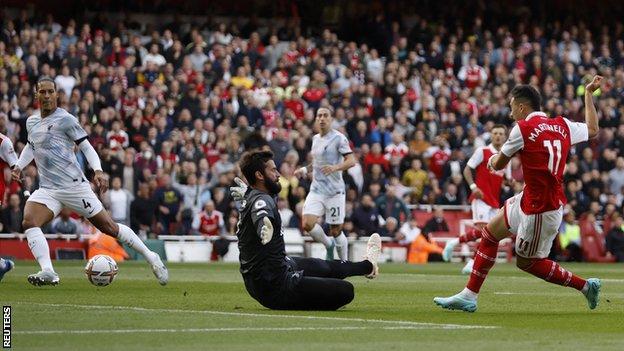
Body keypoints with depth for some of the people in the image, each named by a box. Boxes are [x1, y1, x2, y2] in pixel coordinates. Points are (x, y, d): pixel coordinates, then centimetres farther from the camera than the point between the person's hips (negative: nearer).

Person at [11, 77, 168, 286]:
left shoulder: (65, 119, -5)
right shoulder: (31, 122, 14)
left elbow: (86, 147, -5)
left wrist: (98, 171, -21)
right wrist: (19, 166, 17)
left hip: (74, 185, -5)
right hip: (47, 189, 5)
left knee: (108, 227, -1)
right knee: (28, 222, -22)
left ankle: (150, 258, 14)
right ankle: (47, 272, -29)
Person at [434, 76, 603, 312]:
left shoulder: (523, 128, -14)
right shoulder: (563, 125, 5)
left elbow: (497, 165, -2)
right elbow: (592, 130, 25)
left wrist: (494, 160, 23)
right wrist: (589, 94, 34)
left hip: (540, 210, -9)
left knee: (526, 262, 5)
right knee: (490, 233, 15)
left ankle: (585, 285, 12)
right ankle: (469, 296, 18)